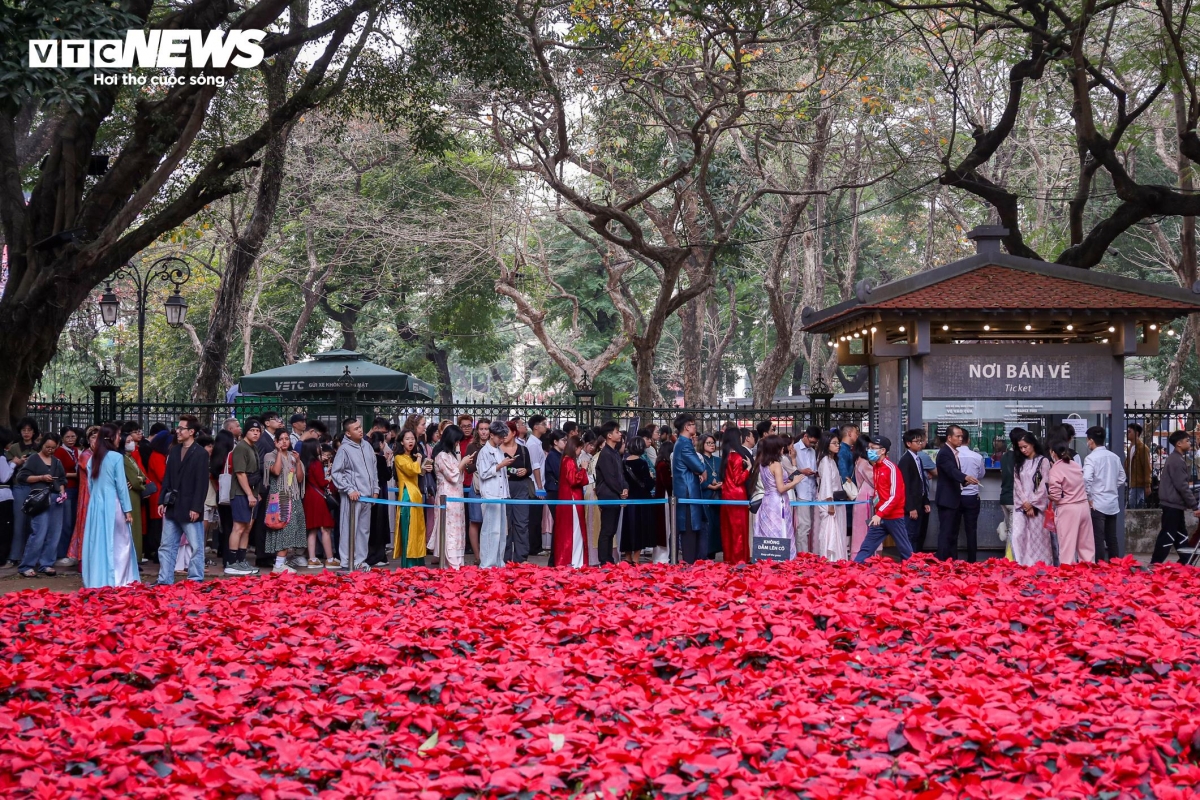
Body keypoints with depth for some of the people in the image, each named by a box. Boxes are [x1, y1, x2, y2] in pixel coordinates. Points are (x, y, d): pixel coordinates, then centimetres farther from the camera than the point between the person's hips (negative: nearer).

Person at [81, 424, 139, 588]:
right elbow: (121, 485, -9)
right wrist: (128, 510, -5)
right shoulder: (116, 457, -9)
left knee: (97, 542, 9)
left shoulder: (93, 459, 8)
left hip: (96, 505, 6)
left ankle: (97, 580, 11)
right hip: (113, 504, -6)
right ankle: (117, 580, -1)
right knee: (120, 543, 1)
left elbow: (90, 485, 12)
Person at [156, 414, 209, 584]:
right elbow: (167, 478, 14)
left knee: (195, 547, 1)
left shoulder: (201, 454, -8)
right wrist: (162, 501, 7)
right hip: (172, 507, 7)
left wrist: (196, 508, -16)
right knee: (166, 546, 9)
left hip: (190, 509, -7)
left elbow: (202, 483, -12)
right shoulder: (173, 451, 11)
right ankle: (164, 581, 15)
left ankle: (195, 581, 7)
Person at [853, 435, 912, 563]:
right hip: (880, 516, 8)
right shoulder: (875, 467, 10)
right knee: (867, 547, 3)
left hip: (894, 517, -8)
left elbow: (895, 496, -19)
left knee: (905, 549, 3)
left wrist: (880, 514, -24)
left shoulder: (891, 468, -14)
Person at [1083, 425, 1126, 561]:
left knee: (1098, 540, -3)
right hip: (1113, 503, 6)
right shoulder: (1115, 457, 8)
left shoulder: (1092, 458, -11)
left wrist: (1088, 497, -12)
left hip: (1097, 503, -6)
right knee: (1112, 539, 13)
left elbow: (1086, 479, -24)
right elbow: (1122, 478, 16)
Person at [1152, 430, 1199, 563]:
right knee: (1167, 536, -7)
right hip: (1173, 505, -10)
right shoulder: (1177, 461, -17)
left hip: (1173, 504, 10)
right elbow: (1182, 486, -21)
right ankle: (1155, 566, -5)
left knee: (1181, 536, 13)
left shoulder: (1175, 459, 16)